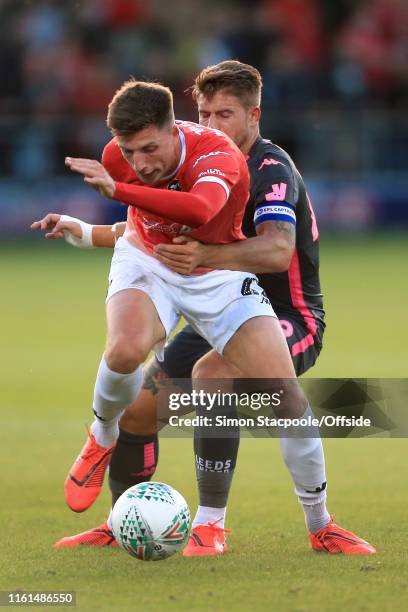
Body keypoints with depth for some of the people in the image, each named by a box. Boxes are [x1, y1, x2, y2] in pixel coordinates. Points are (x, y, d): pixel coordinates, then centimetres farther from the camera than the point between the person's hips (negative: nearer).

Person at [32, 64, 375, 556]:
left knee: (211, 375, -36)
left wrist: (206, 255, -56)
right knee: (136, 407, -2)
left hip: (288, 319, -8)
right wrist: (82, 231, 13)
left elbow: (278, 250, -40)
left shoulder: (271, 170, -20)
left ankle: (210, 525, -27)